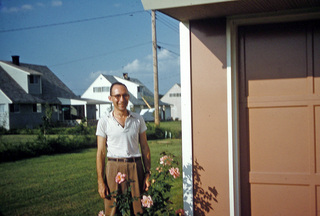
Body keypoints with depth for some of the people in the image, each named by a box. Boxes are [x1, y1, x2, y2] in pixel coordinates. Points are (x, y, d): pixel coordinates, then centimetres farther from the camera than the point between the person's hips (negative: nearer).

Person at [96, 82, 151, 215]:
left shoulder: (138, 120, 7)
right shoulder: (104, 122, 1)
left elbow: (144, 147, 9)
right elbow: (100, 152, 1)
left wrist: (147, 174, 2)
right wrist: (100, 181, -4)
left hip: (136, 169, 1)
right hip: (114, 168, -1)